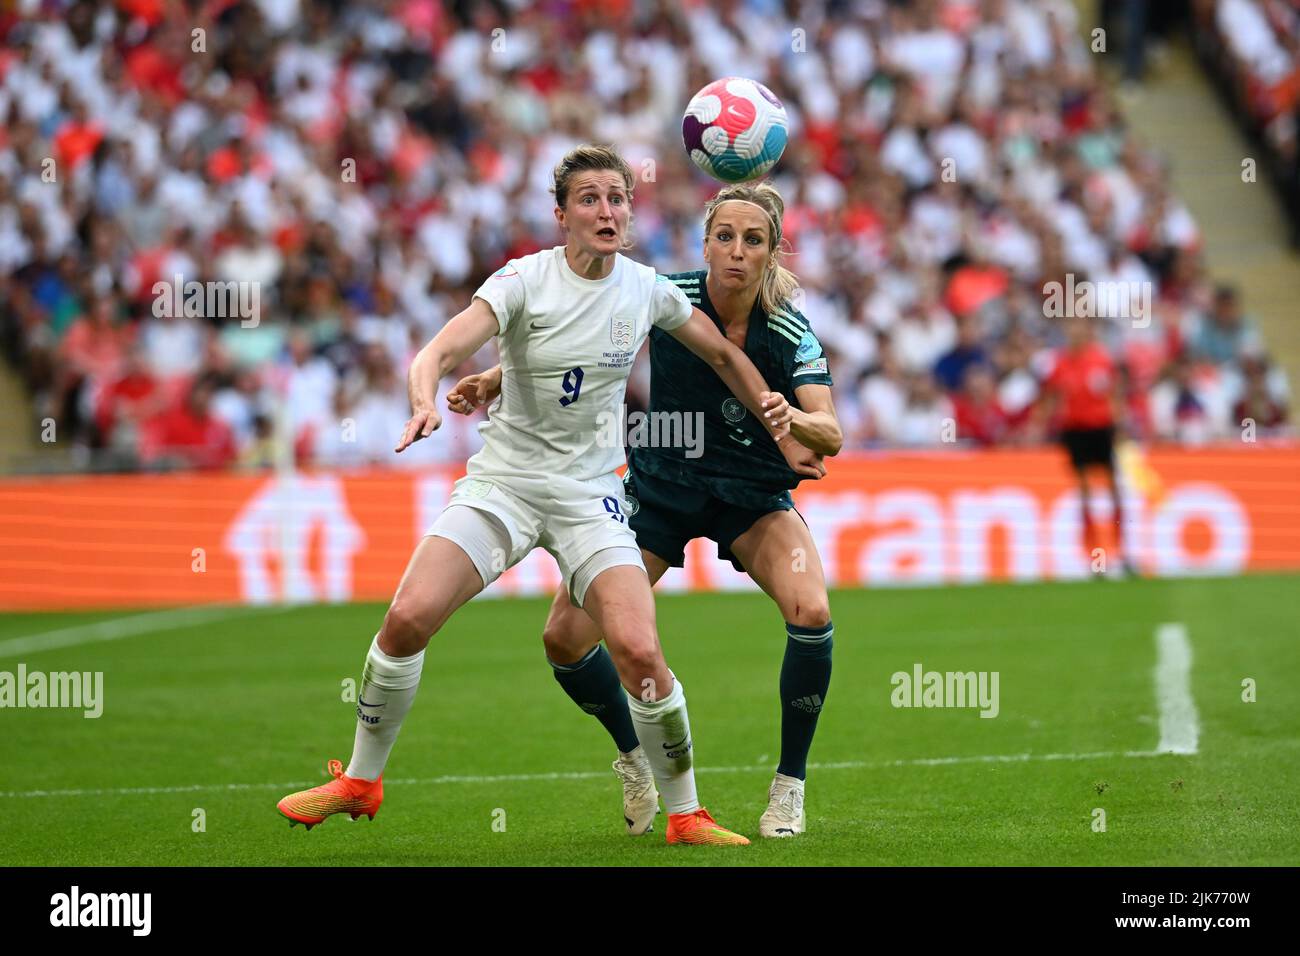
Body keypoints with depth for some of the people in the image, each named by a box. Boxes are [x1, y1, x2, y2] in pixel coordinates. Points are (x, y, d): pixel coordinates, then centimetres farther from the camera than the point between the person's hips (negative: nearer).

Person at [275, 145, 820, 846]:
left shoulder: (648, 289, -2)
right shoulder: (524, 281, -12)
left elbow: (724, 354, 17)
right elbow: (441, 351, -24)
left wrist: (775, 421, 10)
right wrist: (425, 401, -45)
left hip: (591, 493, 1)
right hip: (502, 480, -1)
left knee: (637, 650, -18)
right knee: (409, 615, -17)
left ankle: (686, 815, 0)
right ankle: (360, 781, 5)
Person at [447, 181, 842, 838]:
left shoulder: (791, 330, -17)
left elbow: (829, 436, -21)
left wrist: (788, 419, -42)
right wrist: (498, 377, -14)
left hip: (754, 494, -1)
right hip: (661, 484, 1)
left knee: (811, 613, -27)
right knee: (565, 637, -10)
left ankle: (789, 784, -5)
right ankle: (635, 759, 21)